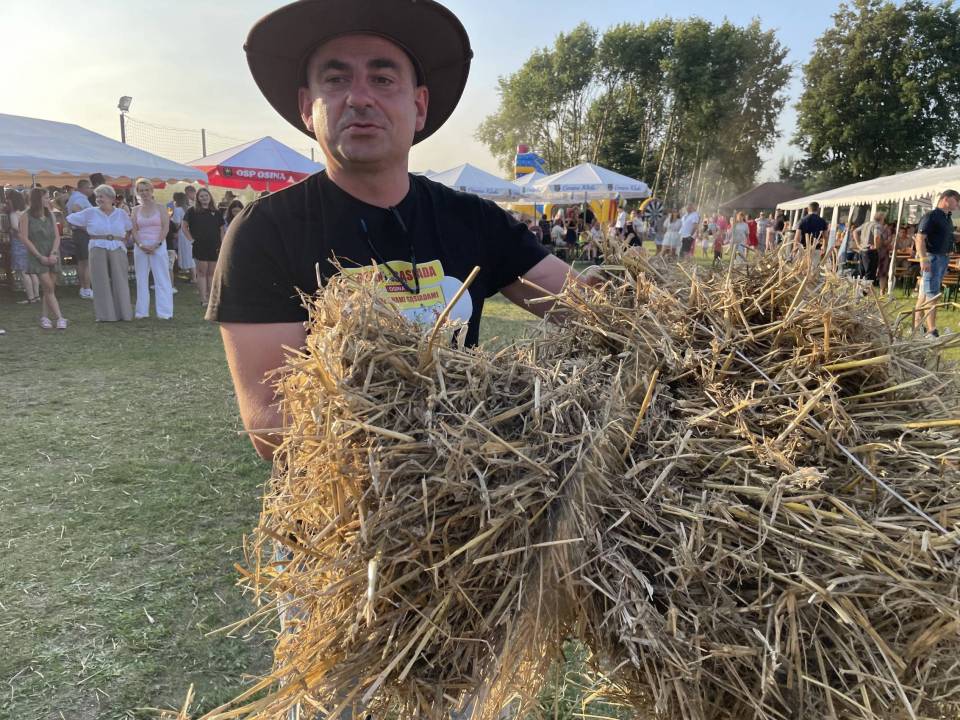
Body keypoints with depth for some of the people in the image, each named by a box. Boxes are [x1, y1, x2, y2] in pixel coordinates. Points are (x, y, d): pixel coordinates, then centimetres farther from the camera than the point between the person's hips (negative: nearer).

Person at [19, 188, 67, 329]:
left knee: (49, 288, 5)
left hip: (52, 255, 4)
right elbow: (24, 238, -7)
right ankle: (60, 318, -10)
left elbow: (57, 236, 5)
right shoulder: (26, 216, -4)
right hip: (37, 256, -4)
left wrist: (53, 253, -9)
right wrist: (40, 256, -11)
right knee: (49, 287, -9)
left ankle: (44, 317, 16)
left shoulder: (50, 214, 9)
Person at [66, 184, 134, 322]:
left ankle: (124, 313, 6)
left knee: (120, 281, 1)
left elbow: (131, 228, 19)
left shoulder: (121, 214, 9)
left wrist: (125, 240, 6)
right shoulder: (90, 212, 6)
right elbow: (70, 219, 12)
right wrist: (87, 229, 9)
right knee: (101, 282, -1)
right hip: (98, 249, -1)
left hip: (117, 250, 1)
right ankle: (104, 314, 3)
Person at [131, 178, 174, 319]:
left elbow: (165, 227, -5)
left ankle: (164, 312, 0)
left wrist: (156, 244, -14)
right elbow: (133, 230, 5)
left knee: (161, 279, -3)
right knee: (141, 279, 6)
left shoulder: (160, 208, 3)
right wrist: (140, 244, -11)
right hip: (140, 247, 3)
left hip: (158, 246, -3)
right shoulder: (136, 210, 11)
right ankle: (142, 311, 11)